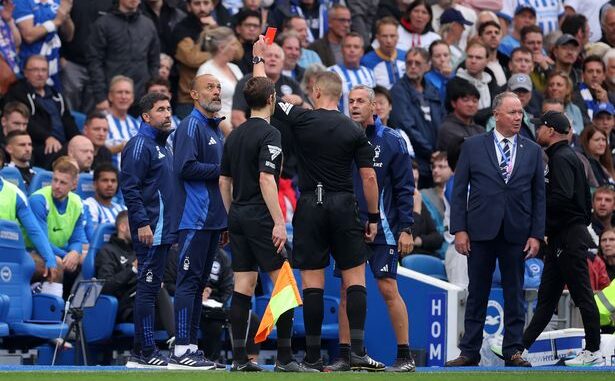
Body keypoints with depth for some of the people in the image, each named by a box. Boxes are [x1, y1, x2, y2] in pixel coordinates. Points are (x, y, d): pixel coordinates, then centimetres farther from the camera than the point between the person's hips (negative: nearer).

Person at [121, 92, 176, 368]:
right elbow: (130, 187, -16)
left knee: (150, 288, 9)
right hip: (150, 230, -10)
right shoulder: (140, 145, -9)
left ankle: (140, 352, 12)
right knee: (148, 287, -9)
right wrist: (142, 223, -22)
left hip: (163, 231, 10)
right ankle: (146, 352, -9)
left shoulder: (162, 146, 20)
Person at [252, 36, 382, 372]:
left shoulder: (301, 119, -3)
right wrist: (374, 218, 7)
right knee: (355, 277, 4)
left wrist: (259, 58, 22)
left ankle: (313, 356, 2)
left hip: (310, 206, 0)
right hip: (344, 207, 0)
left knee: (312, 281, 2)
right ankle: (357, 352, -6)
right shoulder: (353, 131, -1)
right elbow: (369, 177, -2)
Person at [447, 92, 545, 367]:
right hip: (480, 231, -1)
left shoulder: (532, 151, 8)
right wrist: (459, 229, -5)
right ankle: (469, 352, 8)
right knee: (477, 294, 4)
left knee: (514, 295, 4)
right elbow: (459, 190, 3)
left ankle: (513, 352, 9)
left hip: (516, 233, 1)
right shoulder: (473, 147, 4)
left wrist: (536, 234, -1)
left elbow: (539, 196, 8)